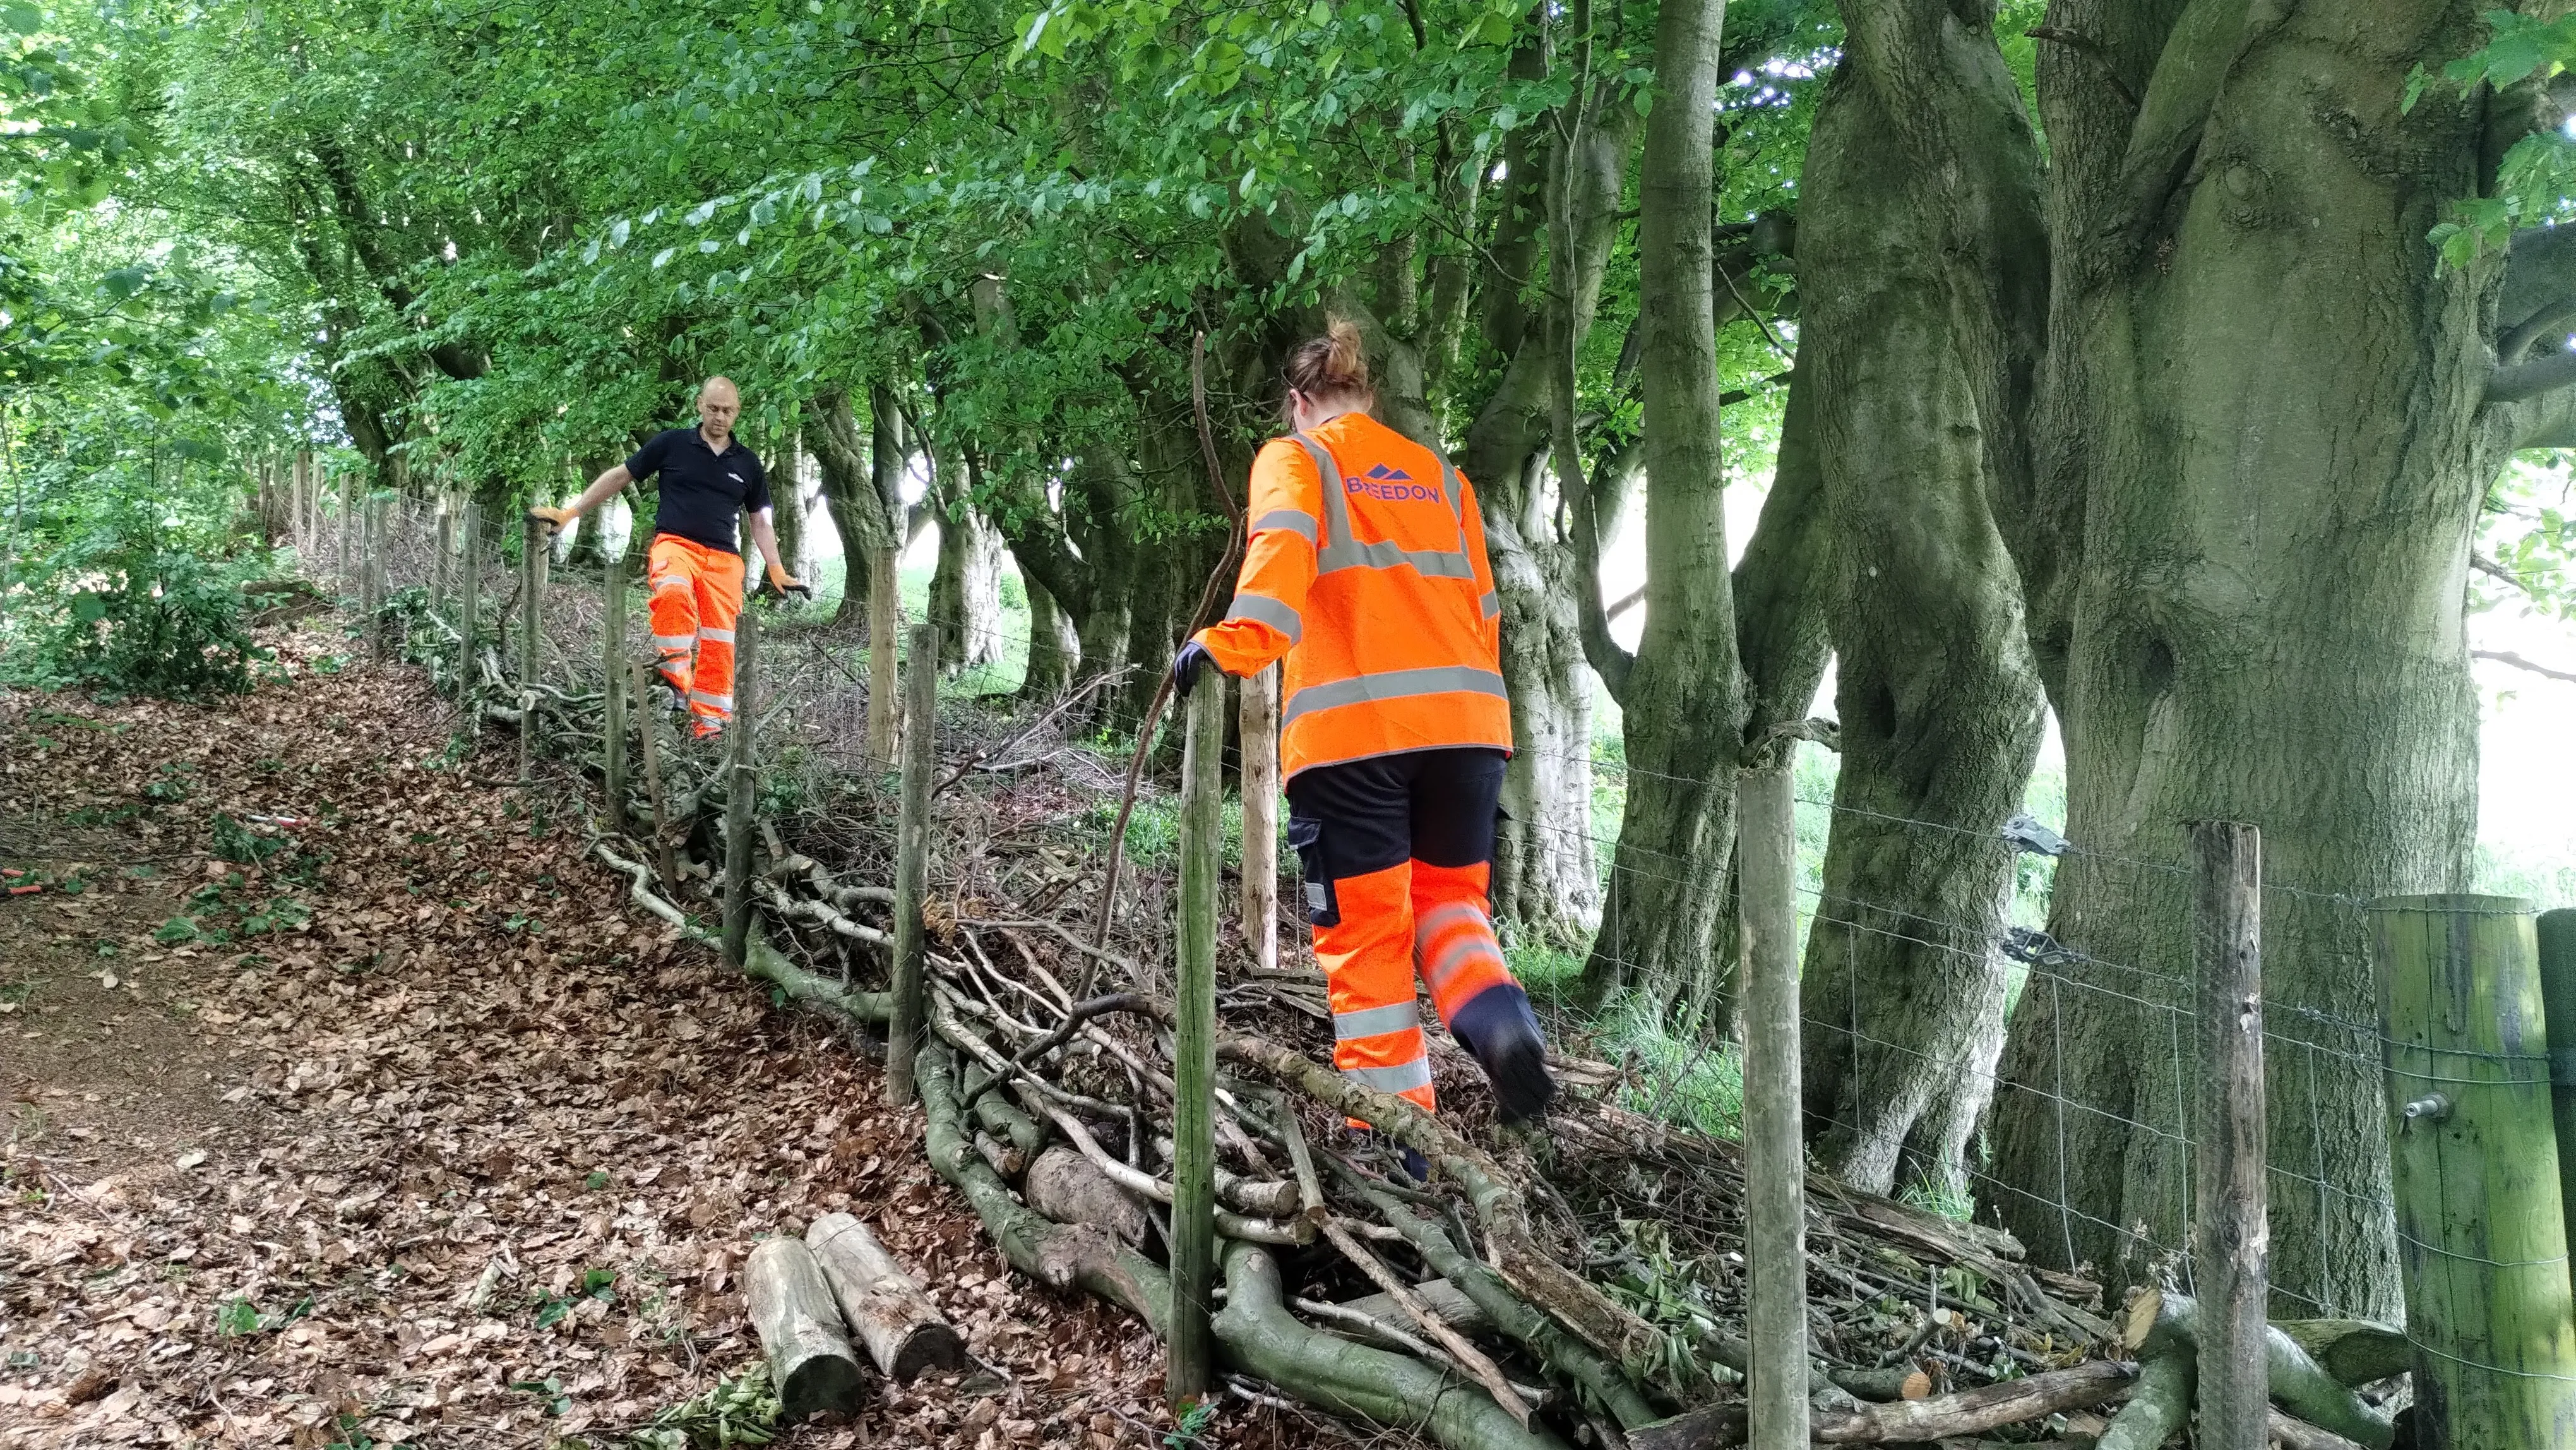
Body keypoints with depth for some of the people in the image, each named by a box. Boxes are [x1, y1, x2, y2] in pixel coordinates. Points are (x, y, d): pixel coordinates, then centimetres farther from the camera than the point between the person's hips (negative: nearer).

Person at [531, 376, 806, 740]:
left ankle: (708, 724, 2)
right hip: (676, 542, -3)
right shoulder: (672, 443, 4)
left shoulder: (748, 464, 12)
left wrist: (777, 571, 7)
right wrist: (569, 512, 6)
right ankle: (675, 682, -33)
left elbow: (761, 520, 18)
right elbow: (619, 476, 9)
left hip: (723, 558, 3)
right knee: (673, 593, -37)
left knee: (719, 644, -5)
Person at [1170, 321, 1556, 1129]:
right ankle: (1495, 1016, -7)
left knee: (1366, 930, 5)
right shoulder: (1440, 474, 22)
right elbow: (1482, 604, 18)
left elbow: (1283, 545, -13)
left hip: (1350, 727, -4)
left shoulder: (1294, 458, 10)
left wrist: (1235, 643, -27)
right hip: (1463, 718, 4)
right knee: (1449, 895, 22)